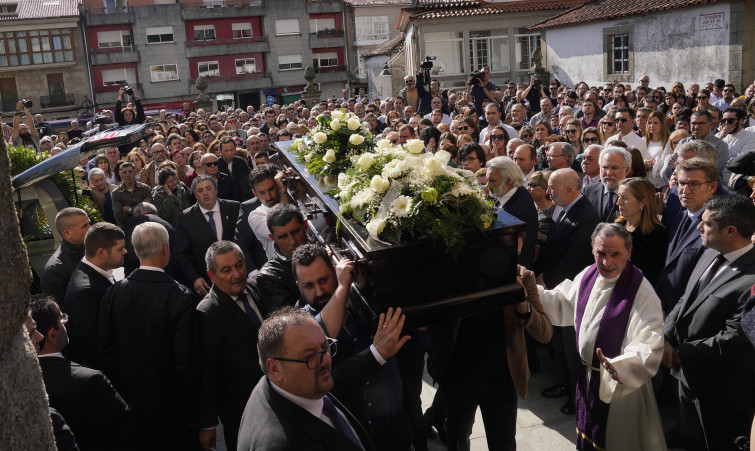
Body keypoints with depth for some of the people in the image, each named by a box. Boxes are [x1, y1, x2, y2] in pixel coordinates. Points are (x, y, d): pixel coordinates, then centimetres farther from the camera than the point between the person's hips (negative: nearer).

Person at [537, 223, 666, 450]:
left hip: (621, 384, -6)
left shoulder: (643, 293, -25)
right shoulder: (588, 275, -4)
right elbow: (562, 304, 10)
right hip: (587, 376, 6)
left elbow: (649, 347, -31)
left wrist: (619, 366, -47)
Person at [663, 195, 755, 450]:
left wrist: (680, 354, -18)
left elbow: (734, 341, -26)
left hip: (720, 391, -8)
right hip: (689, 377, 8)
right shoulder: (710, 255, 1)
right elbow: (686, 301, 7)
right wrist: (666, 338, -8)